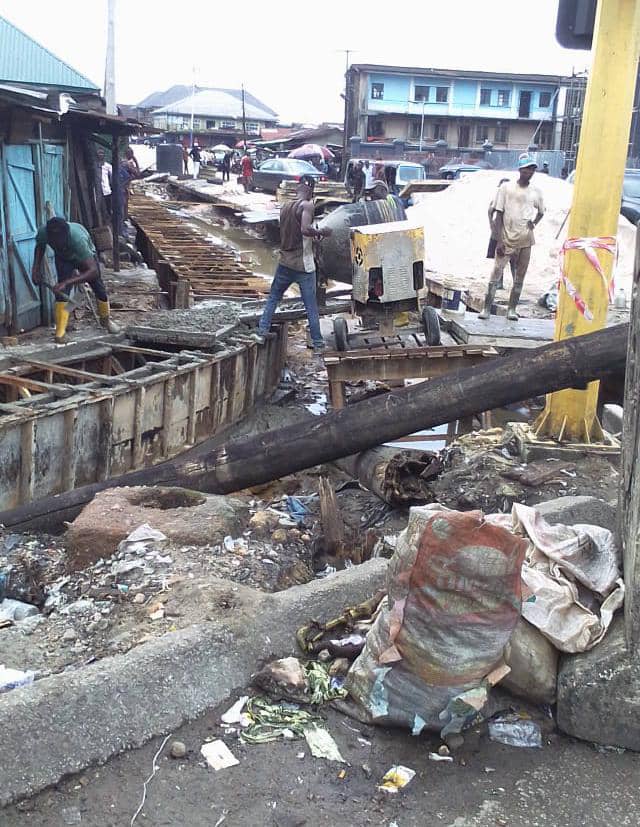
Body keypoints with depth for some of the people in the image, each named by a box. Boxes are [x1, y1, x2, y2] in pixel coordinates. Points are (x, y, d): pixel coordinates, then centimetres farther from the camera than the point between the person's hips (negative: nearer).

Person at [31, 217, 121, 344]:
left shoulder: (77, 238, -48)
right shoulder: (43, 231, -36)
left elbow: (93, 271, -51)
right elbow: (40, 245, -9)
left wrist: (67, 282, -56)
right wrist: (36, 267, -22)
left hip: (85, 254, -1)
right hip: (63, 257, 2)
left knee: (98, 287, 9)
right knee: (62, 291, -18)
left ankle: (106, 319, 37)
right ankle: (60, 332, -15)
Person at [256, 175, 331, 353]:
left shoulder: (284, 207, 10)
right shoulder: (307, 205, -11)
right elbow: (305, 229, -27)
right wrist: (321, 232, -10)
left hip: (285, 263, 5)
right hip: (303, 265, -5)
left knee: (273, 298, 20)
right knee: (311, 306, 2)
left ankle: (262, 332, 17)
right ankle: (317, 343, 6)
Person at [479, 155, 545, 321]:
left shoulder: (536, 192, 7)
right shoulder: (506, 188, -2)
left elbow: (541, 212, 24)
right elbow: (499, 214, -3)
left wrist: (534, 223, 1)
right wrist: (499, 240, -9)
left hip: (525, 241, 3)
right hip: (507, 239, -3)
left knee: (520, 276, 6)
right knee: (496, 273, -6)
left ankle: (512, 309, 13)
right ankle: (486, 309, -3)